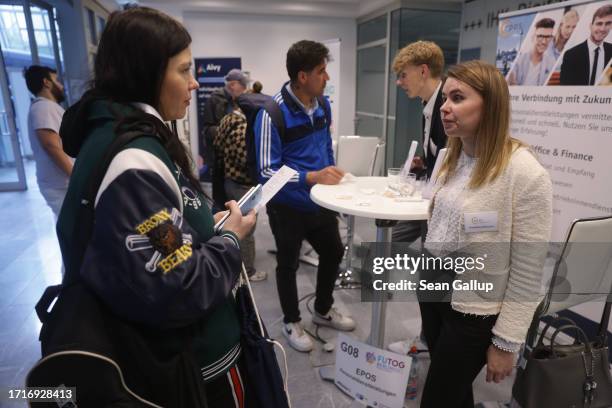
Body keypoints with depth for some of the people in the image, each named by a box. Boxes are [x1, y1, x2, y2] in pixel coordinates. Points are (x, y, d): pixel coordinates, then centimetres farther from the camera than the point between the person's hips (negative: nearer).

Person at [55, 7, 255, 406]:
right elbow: (176, 292, -31)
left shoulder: (126, 137, 2)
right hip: (193, 361, -9)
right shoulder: (133, 162, -29)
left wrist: (210, 223, 0)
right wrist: (231, 238, -16)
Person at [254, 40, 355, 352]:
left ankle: (323, 310, 44)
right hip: (288, 206, -6)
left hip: (320, 200, 7)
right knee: (288, 264, 12)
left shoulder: (322, 103, -1)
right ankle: (291, 322, 36)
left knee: (333, 253, 19)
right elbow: (267, 171, -24)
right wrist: (312, 177, -33)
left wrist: (331, 177, 12)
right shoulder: (273, 113, -22)